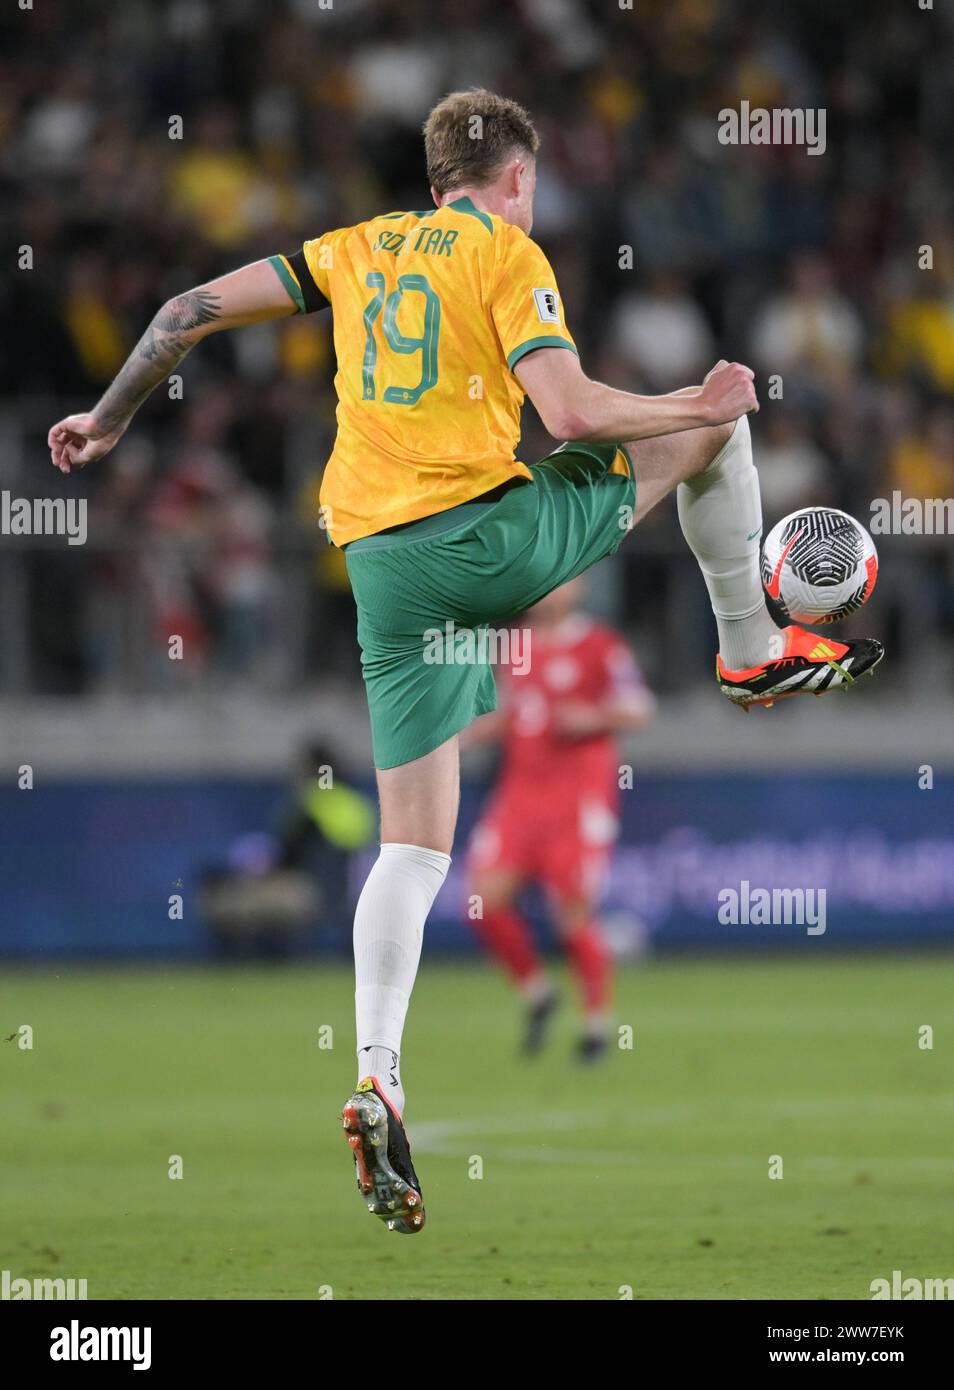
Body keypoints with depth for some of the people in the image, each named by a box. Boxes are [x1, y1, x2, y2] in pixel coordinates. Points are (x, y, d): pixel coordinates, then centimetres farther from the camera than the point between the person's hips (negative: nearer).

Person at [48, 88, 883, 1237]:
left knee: (415, 840, 6)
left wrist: (109, 417, 28)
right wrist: (696, 406, 2)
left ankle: (377, 1078, -11)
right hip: (490, 531, -5)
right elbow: (569, 412, -12)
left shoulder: (360, 250, 17)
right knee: (716, 421, 14)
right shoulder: (507, 254, 1)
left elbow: (193, 309, 16)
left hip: (382, 565, 5)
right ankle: (754, 651, 24)